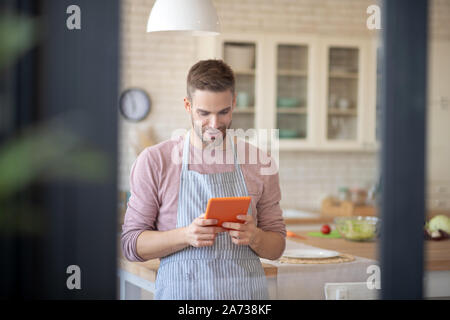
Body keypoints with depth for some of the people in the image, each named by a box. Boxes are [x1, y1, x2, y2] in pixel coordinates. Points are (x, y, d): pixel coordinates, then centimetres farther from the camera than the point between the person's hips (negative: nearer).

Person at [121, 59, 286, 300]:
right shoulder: (154, 161, -2)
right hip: (181, 292, -1)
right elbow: (131, 244, -3)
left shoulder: (259, 163, 4)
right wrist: (186, 235, -18)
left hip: (247, 291, 2)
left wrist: (254, 237, -13)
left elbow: (276, 248, 9)